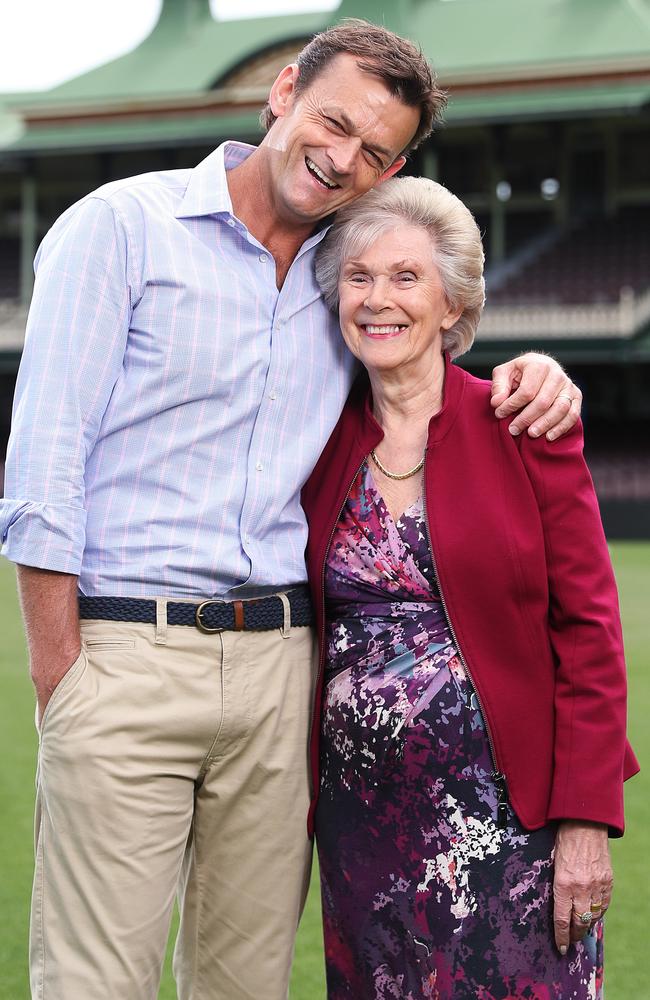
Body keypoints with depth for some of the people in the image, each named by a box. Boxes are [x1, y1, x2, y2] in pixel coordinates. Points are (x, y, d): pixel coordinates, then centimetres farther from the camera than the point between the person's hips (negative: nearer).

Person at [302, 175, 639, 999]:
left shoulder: (523, 429, -4)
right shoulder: (321, 446, 6)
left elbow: (589, 633, -6)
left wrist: (587, 821, -11)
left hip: (507, 807, -3)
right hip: (364, 812, 3)